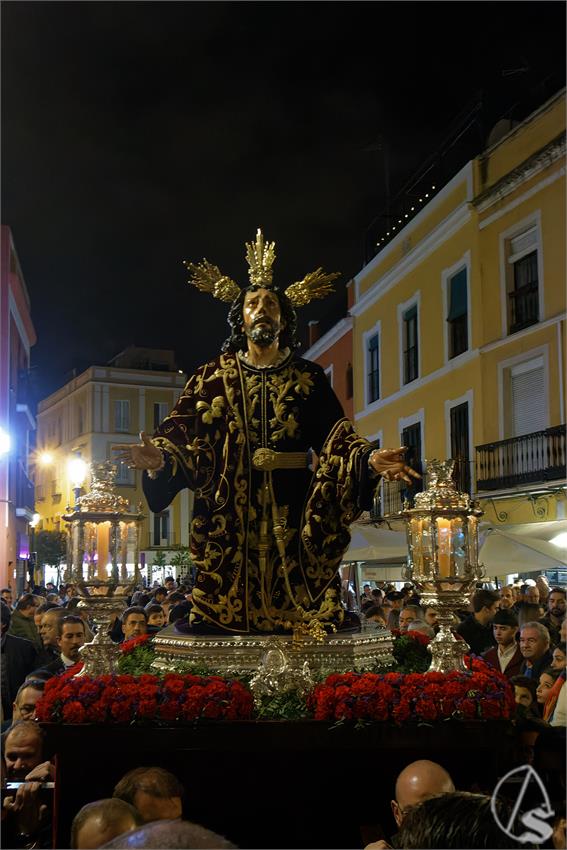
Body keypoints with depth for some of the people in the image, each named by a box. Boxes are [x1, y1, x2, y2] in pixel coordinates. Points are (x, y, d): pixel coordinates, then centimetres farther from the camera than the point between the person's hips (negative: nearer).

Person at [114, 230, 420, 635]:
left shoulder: (308, 377, 9)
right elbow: (184, 438, 2)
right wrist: (158, 458, -20)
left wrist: (369, 459, -19)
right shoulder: (213, 377, 10)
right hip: (231, 510, 0)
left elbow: (336, 437, 1)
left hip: (292, 512, 0)